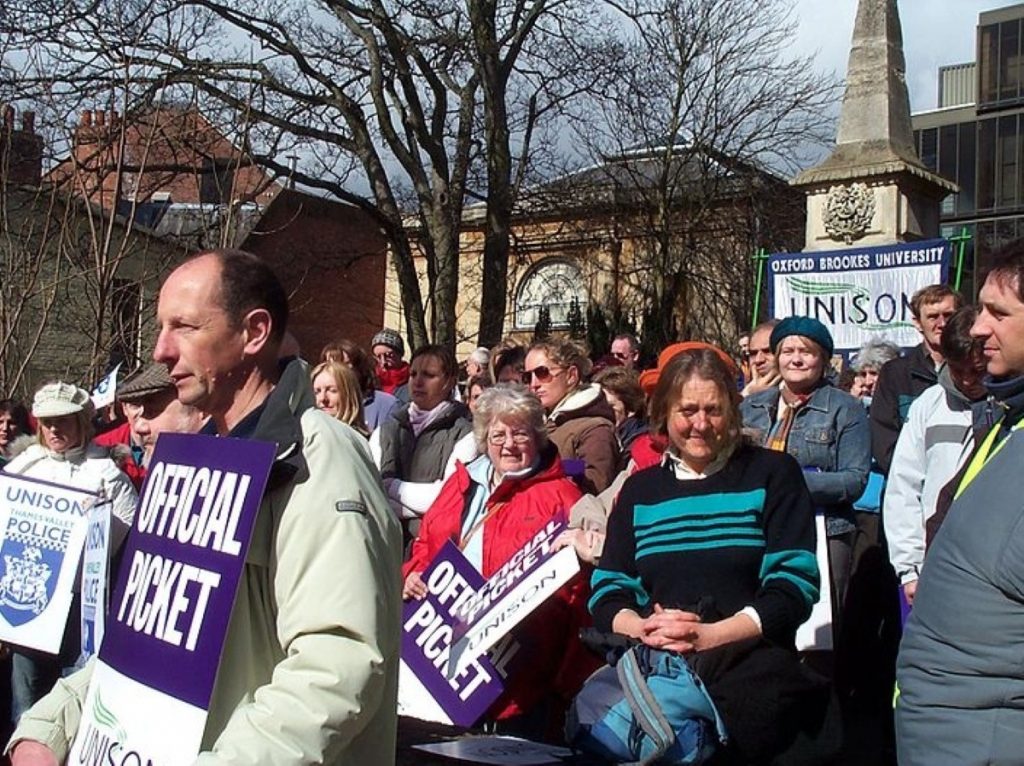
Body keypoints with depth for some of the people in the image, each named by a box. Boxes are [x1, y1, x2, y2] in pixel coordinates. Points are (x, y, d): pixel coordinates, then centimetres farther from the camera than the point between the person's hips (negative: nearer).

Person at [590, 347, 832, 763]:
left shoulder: (772, 474, 9)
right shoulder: (639, 489, 18)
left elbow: (794, 587, -1)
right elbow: (607, 590, 14)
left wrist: (707, 636, -14)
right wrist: (644, 629, -9)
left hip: (750, 659, -2)